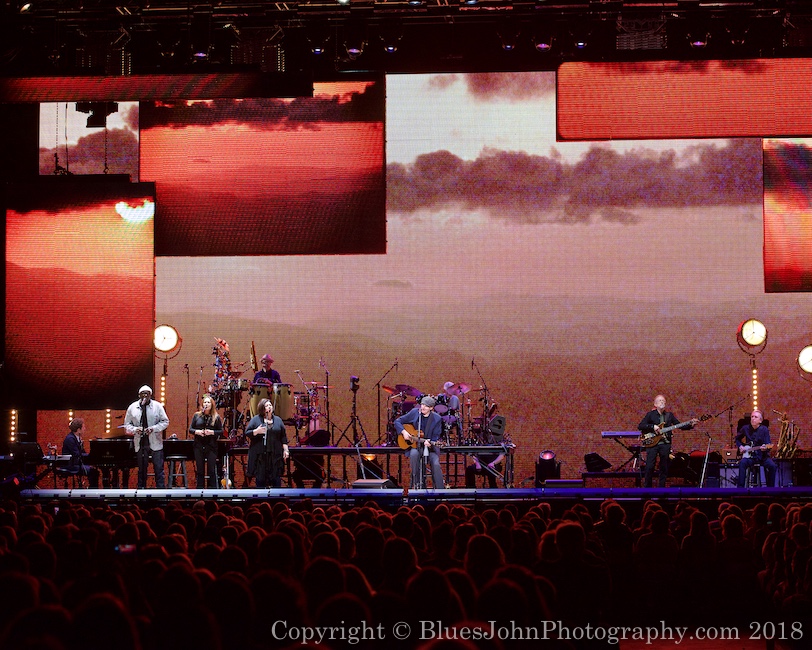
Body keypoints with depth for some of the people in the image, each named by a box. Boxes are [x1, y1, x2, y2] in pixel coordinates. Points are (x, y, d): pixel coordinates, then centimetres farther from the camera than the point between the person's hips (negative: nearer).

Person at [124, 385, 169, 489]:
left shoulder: (157, 406, 0)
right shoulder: (132, 407, 5)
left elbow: (165, 422, 2)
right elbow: (127, 425, 9)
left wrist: (153, 428, -14)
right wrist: (135, 430, -12)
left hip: (155, 442, -2)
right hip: (140, 443, 2)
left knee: (158, 468, -2)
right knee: (142, 469, 9)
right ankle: (140, 490, 16)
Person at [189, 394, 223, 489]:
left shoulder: (216, 417, 2)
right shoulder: (197, 415, 7)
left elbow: (221, 432, 2)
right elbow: (190, 429, 9)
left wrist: (212, 432, -15)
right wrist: (197, 432, -11)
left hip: (211, 447, -2)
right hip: (199, 446, 2)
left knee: (212, 470, -1)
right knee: (200, 470, 6)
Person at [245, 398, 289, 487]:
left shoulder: (278, 420, 11)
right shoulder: (255, 419, 5)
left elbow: (283, 437, 12)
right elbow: (247, 433, 2)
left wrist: (285, 450, 5)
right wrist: (256, 431, -16)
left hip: (275, 455, 1)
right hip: (260, 456, -1)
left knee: (276, 479, -1)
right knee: (260, 478, 2)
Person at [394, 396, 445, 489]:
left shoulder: (437, 419, -7)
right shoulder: (414, 413, -3)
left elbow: (436, 438, -6)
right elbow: (398, 421, 4)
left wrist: (430, 443, -27)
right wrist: (404, 432, -13)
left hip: (430, 446, -1)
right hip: (414, 445, 1)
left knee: (436, 464, -25)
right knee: (414, 454, -34)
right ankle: (416, 483, -18)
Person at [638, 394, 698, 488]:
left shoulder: (669, 415, 12)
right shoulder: (650, 414, 3)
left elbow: (680, 425, 10)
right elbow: (640, 426, -4)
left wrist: (690, 424, -7)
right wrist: (653, 427, -16)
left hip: (665, 444, 3)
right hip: (652, 443, -3)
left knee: (664, 468, 5)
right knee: (649, 466, -8)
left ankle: (661, 488, 13)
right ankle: (647, 488, 2)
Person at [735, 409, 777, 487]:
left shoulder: (764, 430, -3)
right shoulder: (746, 428, 3)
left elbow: (768, 445, -9)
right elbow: (737, 439, 21)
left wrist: (765, 448, -32)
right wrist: (740, 446, 3)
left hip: (762, 455, -1)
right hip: (749, 455, 1)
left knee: (772, 466, -27)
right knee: (742, 463, -30)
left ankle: (770, 488, -12)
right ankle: (740, 487, -29)